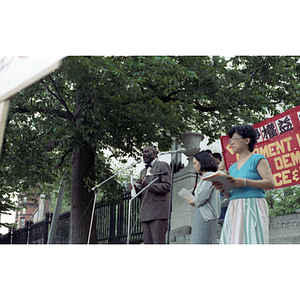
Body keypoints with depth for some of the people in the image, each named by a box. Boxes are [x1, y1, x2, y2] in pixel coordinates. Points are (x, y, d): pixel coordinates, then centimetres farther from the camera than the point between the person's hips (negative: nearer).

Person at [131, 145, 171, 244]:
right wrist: (136, 188, 4)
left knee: (158, 242, -11)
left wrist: (148, 185, -20)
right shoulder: (143, 171, 27)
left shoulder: (163, 165, 3)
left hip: (158, 211, -7)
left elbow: (167, 186, -9)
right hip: (145, 214, 7)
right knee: (147, 242, 3)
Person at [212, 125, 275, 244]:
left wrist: (245, 182, -17)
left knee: (251, 241, -14)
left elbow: (271, 183, -8)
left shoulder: (258, 159, 3)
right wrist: (222, 189, 1)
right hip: (234, 211, 6)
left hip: (253, 208, -6)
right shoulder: (233, 167, 22)